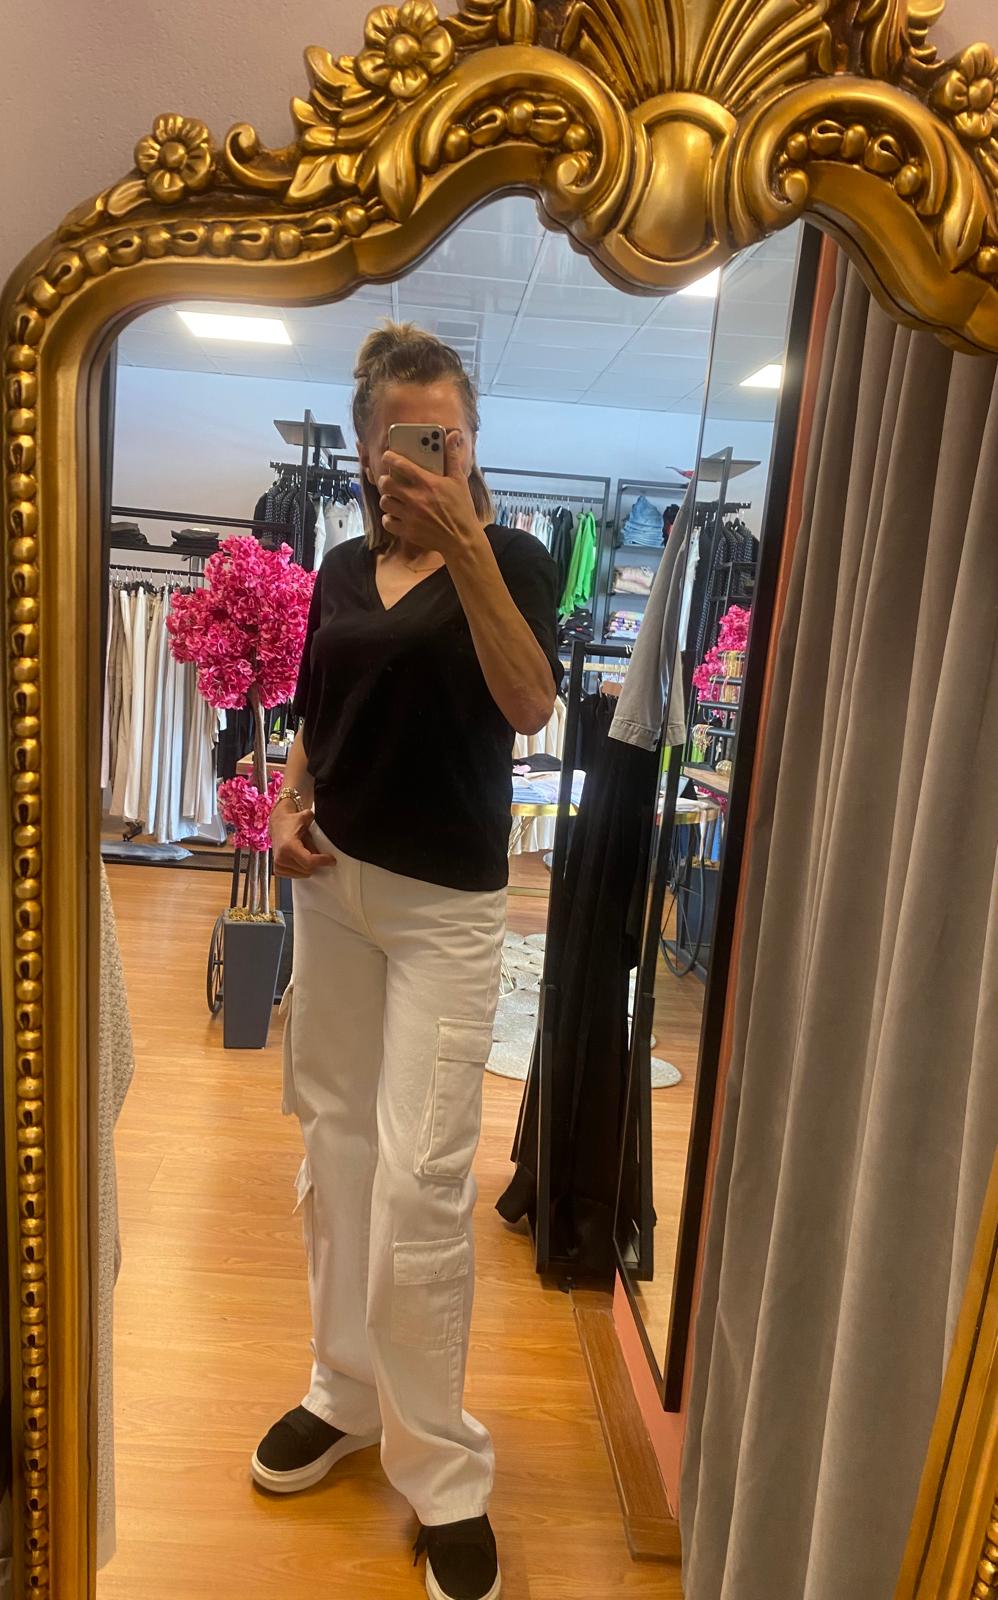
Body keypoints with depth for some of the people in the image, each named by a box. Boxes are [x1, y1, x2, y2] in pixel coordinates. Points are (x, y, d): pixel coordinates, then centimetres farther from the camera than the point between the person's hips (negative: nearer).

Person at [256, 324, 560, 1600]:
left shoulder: (510, 558, -2)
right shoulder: (342, 570, 11)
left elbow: (529, 705, -19)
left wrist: (465, 542, -24)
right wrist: (285, 811, 0)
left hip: (446, 902, -5)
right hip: (333, 883, 5)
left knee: (421, 1177, -6)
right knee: (335, 1138, 12)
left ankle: (443, 1470, 13)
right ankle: (346, 1393, 32)